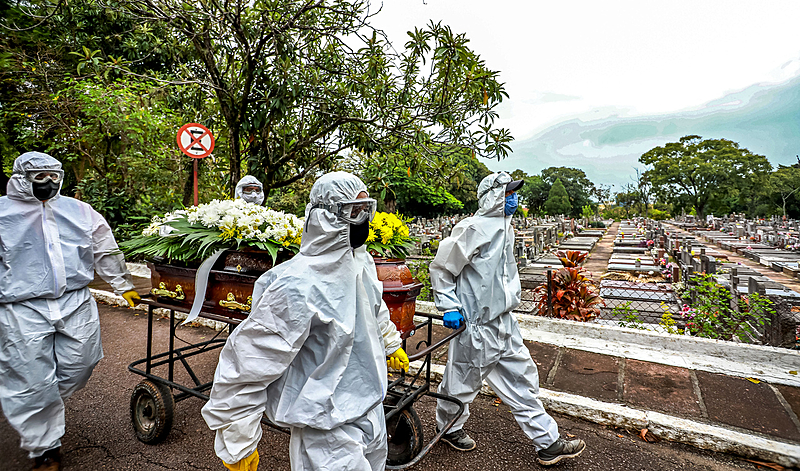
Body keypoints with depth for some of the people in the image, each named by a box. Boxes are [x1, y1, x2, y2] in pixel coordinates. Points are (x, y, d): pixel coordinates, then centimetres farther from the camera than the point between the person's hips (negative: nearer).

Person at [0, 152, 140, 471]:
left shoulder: (79, 211, 11)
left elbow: (105, 252, 16)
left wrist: (123, 286, 16)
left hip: (76, 304, 3)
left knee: (77, 368, 8)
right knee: (32, 382, 2)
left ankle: (45, 412, 39)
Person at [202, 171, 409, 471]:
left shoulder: (363, 262, -3)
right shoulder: (298, 286, -29)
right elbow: (245, 365, -24)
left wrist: (392, 345, 30)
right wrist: (237, 446, -15)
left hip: (372, 409, 8)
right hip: (328, 432, -8)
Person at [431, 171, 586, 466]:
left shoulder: (506, 229, 10)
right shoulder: (474, 228, -19)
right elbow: (441, 268, -14)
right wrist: (449, 307, -15)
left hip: (504, 323, 9)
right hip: (476, 325, -8)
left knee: (522, 380, 15)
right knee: (462, 383, 12)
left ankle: (548, 444, 29)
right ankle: (449, 428, 38)